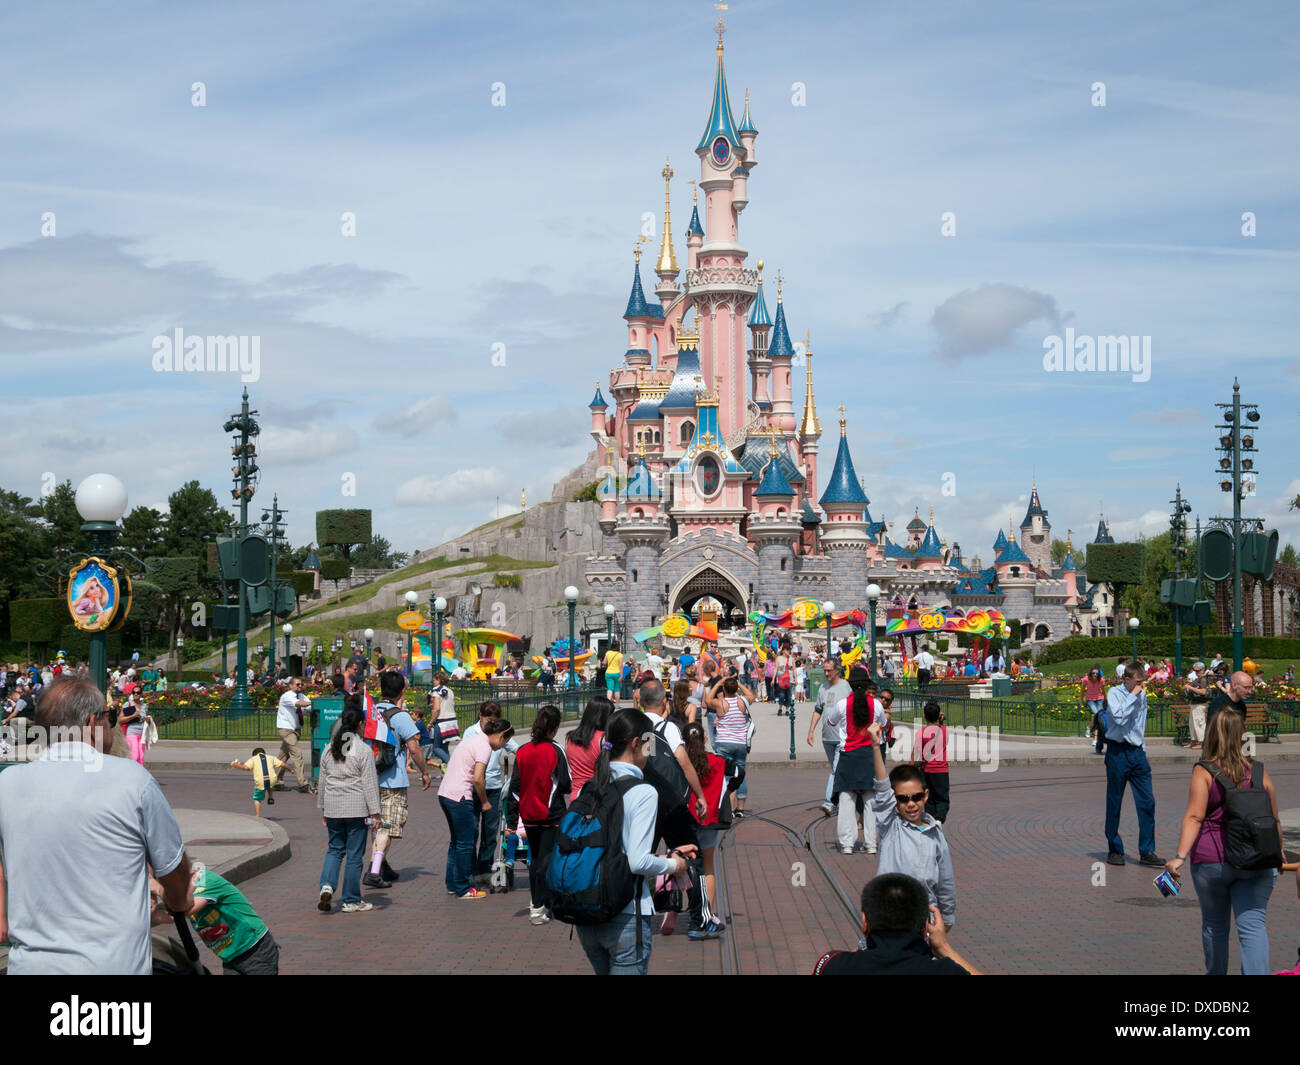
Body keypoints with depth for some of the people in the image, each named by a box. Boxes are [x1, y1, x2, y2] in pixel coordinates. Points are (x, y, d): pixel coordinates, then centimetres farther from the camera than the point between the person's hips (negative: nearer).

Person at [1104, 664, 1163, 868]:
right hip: (1118, 753, -5)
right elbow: (1119, 718, -23)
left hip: (1137, 752, 5)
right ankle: (1115, 850, 14)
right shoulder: (1115, 694, -6)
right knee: (1114, 803, 3)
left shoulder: (1142, 695, 12)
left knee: (1147, 802, -3)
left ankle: (1147, 852, 0)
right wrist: (1133, 696, -18)